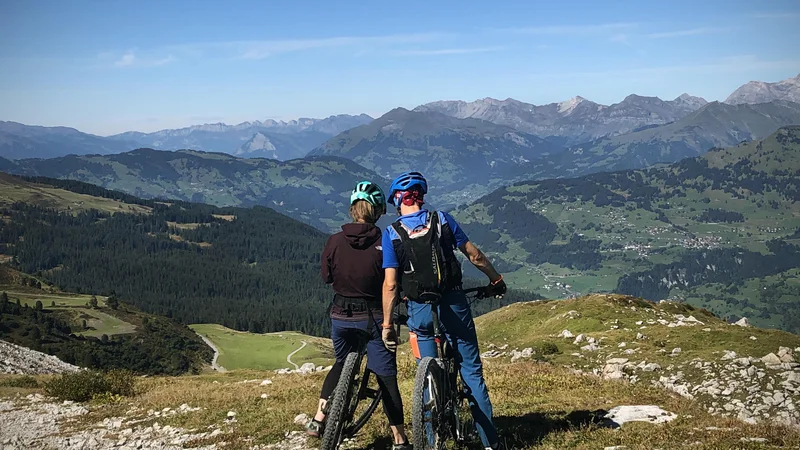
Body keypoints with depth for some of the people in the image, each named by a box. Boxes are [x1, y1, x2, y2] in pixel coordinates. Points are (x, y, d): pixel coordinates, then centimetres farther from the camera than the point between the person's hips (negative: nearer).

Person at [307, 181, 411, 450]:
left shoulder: (335, 241, -6)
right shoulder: (383, 244, -14)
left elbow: (326, 277, 6)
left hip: (341, 315, 3)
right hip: (373, 317, -3)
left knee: (342, 363, 26)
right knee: (386, 375, 6)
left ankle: (319, 419, 20)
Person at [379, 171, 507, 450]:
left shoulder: (391, 234, -5)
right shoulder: (442, 220, -2)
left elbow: (390, 284, -9)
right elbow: (474, 256, 2)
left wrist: (387, 325, -3)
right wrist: (496, 279, 18)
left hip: (420, 310, -1)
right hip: (453, 304, 1)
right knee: (472, 372, 9)